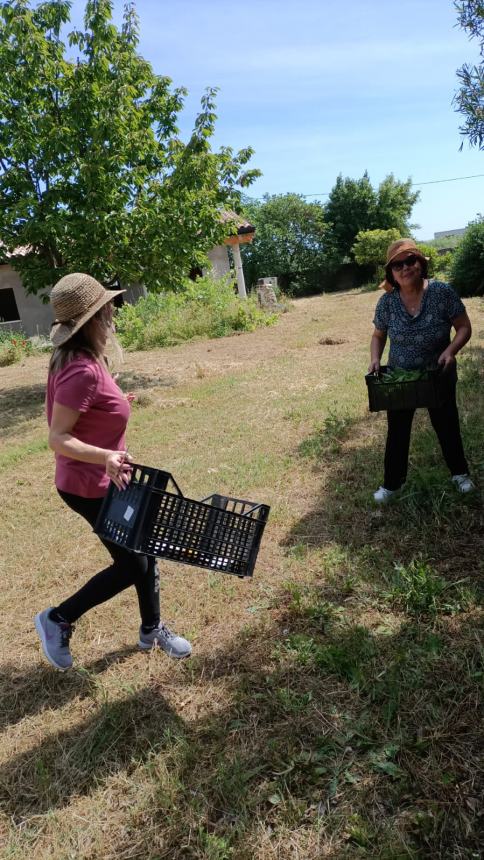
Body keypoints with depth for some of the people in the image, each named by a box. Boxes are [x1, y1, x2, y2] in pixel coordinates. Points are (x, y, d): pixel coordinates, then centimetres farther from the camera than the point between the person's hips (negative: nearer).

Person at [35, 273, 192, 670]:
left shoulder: (85, 360, 2)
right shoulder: (82, 371, -27)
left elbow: (76, 422, 12)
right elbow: (58, 438, -27)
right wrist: (106, 456, -40)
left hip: (104, 479, 9)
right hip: (90, 486, -9)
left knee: (144, 551, 18)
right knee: (131, 565, 5)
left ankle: (152, 630, 37)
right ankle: (58, 619, 23)